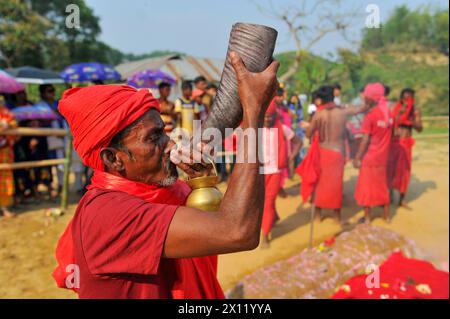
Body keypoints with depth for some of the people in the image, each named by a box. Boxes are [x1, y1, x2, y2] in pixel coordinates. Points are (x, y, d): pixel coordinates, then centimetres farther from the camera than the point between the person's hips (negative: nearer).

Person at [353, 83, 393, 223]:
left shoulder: (370, 116, -17)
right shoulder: (388, 113, 2)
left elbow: (365, 140, -17)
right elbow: (386, 133, 8)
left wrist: (357, 158, -12)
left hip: (370, 157, -6)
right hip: (383, 156, 6)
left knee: (367, 186, 6)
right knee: (382, 184, 18)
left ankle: (367, 218, 14)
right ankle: (387, 215, 27)